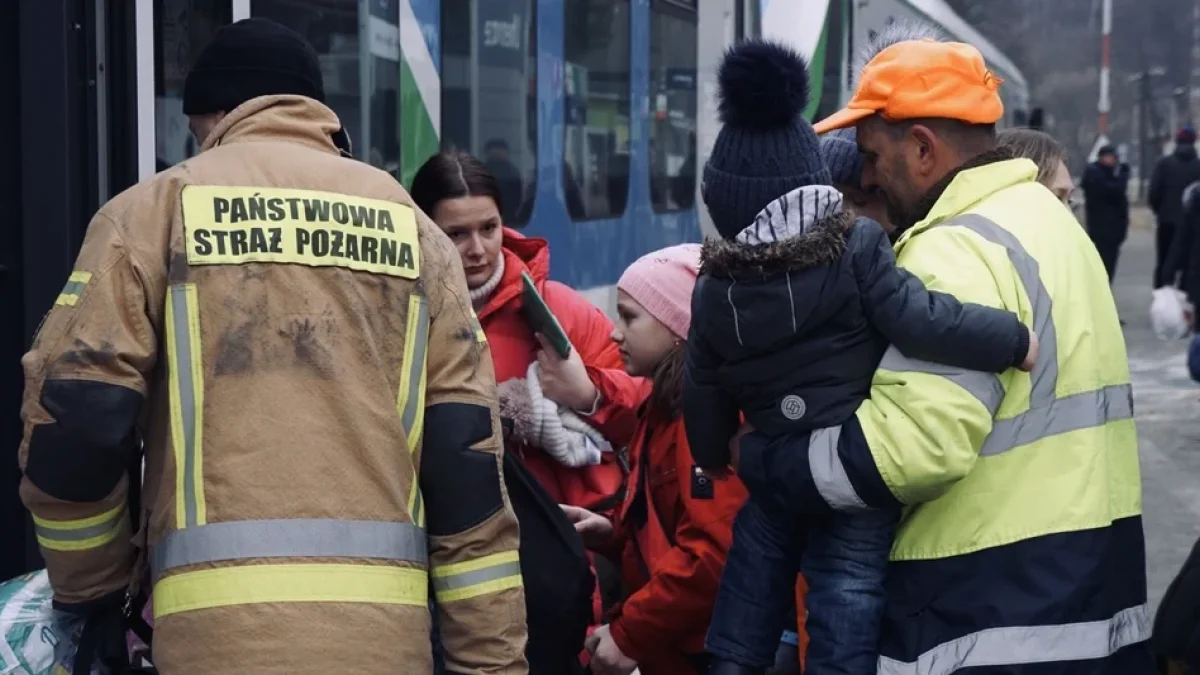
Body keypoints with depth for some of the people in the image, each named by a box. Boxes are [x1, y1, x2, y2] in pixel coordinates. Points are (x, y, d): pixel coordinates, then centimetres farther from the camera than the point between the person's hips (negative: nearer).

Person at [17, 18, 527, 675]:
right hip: (385, 622, 3)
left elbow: (75, 416, -1)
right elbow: (465, 452, 8)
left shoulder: (157, 207, 8)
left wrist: (88, 588, 16)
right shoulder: (410, 225, 15)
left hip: (221, 620, -3)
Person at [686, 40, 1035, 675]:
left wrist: (715, 462, 25)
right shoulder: (859, 248, -11)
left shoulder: (713, 289, 0)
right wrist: (1014, 338, -14)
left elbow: (704, 398, 8)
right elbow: (923, 321, -23)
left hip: (772, 481, 3)